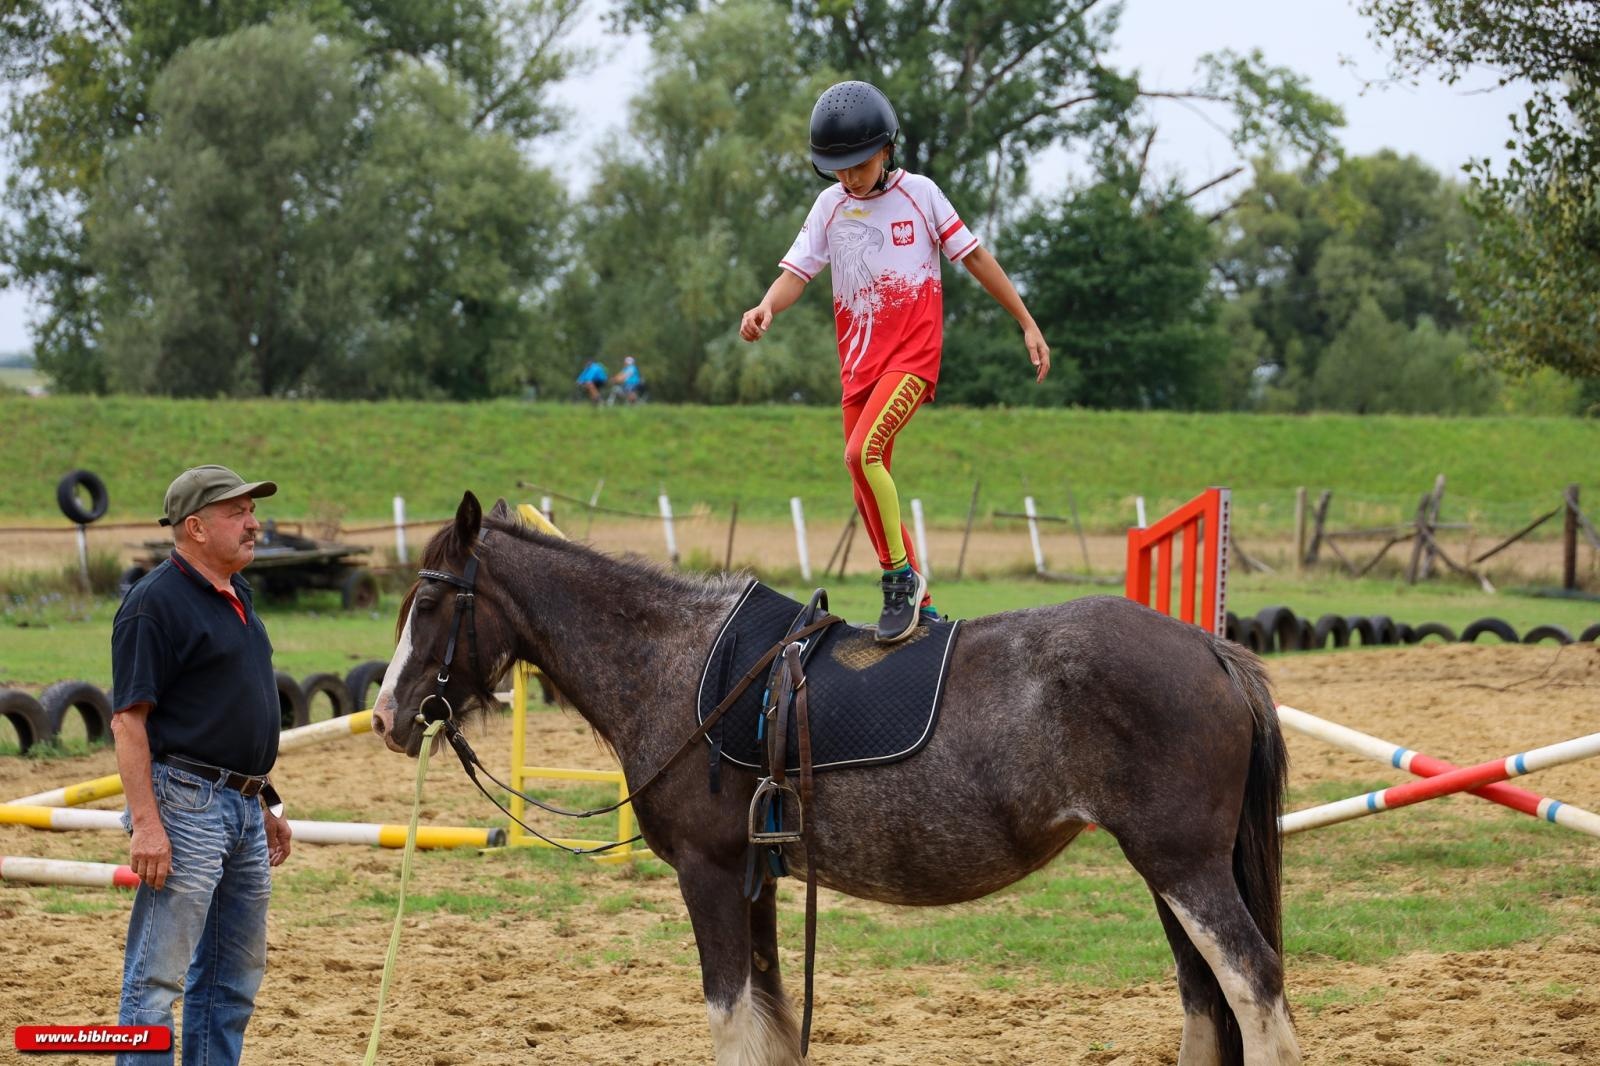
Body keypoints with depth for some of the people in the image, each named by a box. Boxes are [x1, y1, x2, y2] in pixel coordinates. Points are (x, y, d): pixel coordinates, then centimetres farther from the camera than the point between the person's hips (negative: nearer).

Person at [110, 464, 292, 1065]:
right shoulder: (156, 603, -12)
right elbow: (128, 720, -17)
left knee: (235, 976, 14)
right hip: (186, 804, -10)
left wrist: (265, 804, 23)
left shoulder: (236, 597, 16)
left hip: (242, 807, 10)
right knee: (158, 977, -8)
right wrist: (145, 822, -23)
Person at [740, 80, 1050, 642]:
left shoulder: (918, 193, -2)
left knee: (862, 453, -27)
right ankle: (917, 604, 19)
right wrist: (766, 307, -23)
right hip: (858, 363, 5)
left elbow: (975, 257, 4)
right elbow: (797, 270, 0)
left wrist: (1028, 325, 4)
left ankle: (901, 575, -14)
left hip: (912, 355, -5)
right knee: (867, 491, 7)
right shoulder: (829, 206, 7)